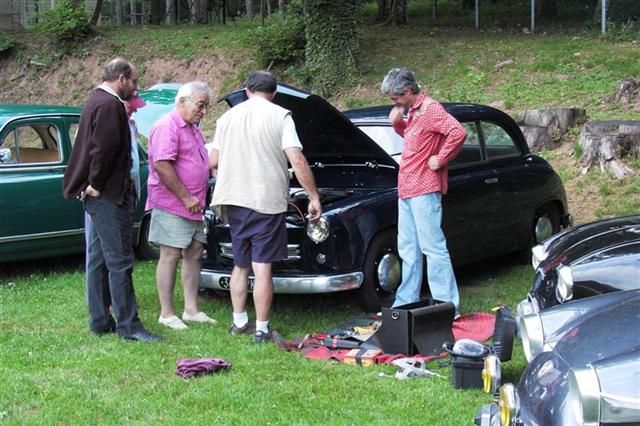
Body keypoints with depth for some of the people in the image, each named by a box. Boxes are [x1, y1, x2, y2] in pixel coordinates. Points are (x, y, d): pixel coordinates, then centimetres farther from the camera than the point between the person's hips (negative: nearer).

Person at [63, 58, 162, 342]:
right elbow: (104, 149, -23)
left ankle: (100, 320, 18)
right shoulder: (110, 105, -15)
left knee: (98, 260, 13)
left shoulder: (96, 102, 18)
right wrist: (95, 185, -17)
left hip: (98, 195, 11)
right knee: (120, 261, -8)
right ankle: (128, 325, -6)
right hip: (109, 195, -11)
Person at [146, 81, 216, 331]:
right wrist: (186, 197, -20)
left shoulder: (193, 129, 19)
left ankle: (191, 310, 17)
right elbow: (161, 165, -22)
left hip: (192, 206, 10)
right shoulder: (168, 127, -14)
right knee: (171, 255, -6)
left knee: (195, 253, 10)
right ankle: (166, 314, -1)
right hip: (171, 205, -10)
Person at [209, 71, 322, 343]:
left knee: (240, 265, 17)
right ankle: (261, 330, 0)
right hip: (266, 201, -5)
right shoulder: (280, 116, -4)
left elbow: (213, 161, 13)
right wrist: (314, 198, -6)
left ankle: (239, 322, 23)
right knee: (262, 268, -3)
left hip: (234, 201, 5)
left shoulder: (227, 117, 11)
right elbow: (297, 161, -11)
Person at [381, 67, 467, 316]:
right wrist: (397, 122, 13)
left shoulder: (431, 110, -13)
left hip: (424, 190, -10)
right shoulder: (413, 111, 16)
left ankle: (448, 305, -8)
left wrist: (440, 159, -17)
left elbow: (458, 132, -25)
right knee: (408, 249, 13)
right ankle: (406, 303, 21)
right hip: (406, 190, 10)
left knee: (432, 246, -10)